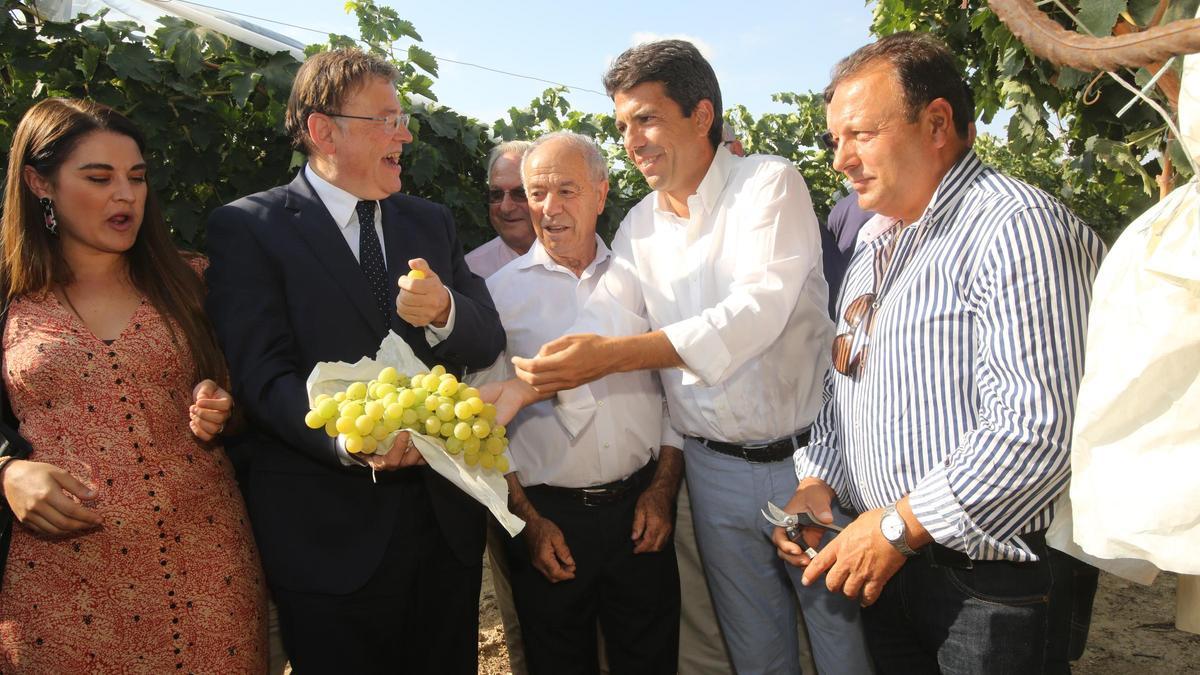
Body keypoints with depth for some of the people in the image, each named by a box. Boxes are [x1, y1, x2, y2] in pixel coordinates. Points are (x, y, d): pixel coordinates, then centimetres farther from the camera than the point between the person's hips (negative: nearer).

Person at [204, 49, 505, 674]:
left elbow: (488, 342, 4)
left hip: (446, 517, 5)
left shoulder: (431, 223, 11)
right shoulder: (247, 228, -5)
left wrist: (444, 313, -18)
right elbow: (264, 377, -15)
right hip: (332, 536, -5)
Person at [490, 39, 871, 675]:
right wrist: (524, 385, -26)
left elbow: (759, 308, -27)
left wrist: (614, 354, -37)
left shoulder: (768, 182, -11)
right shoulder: (638, 228, 5)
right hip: (715, 471, 4)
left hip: (805, 456, -4)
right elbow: (605, 319, -7)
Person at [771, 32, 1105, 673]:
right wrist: (819, 483, 3)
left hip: (994, 580, -8)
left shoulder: (1018, 226, -17)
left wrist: (899, 525, -20)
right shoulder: (875, 250, 12)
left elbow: (1037, 430, -26)